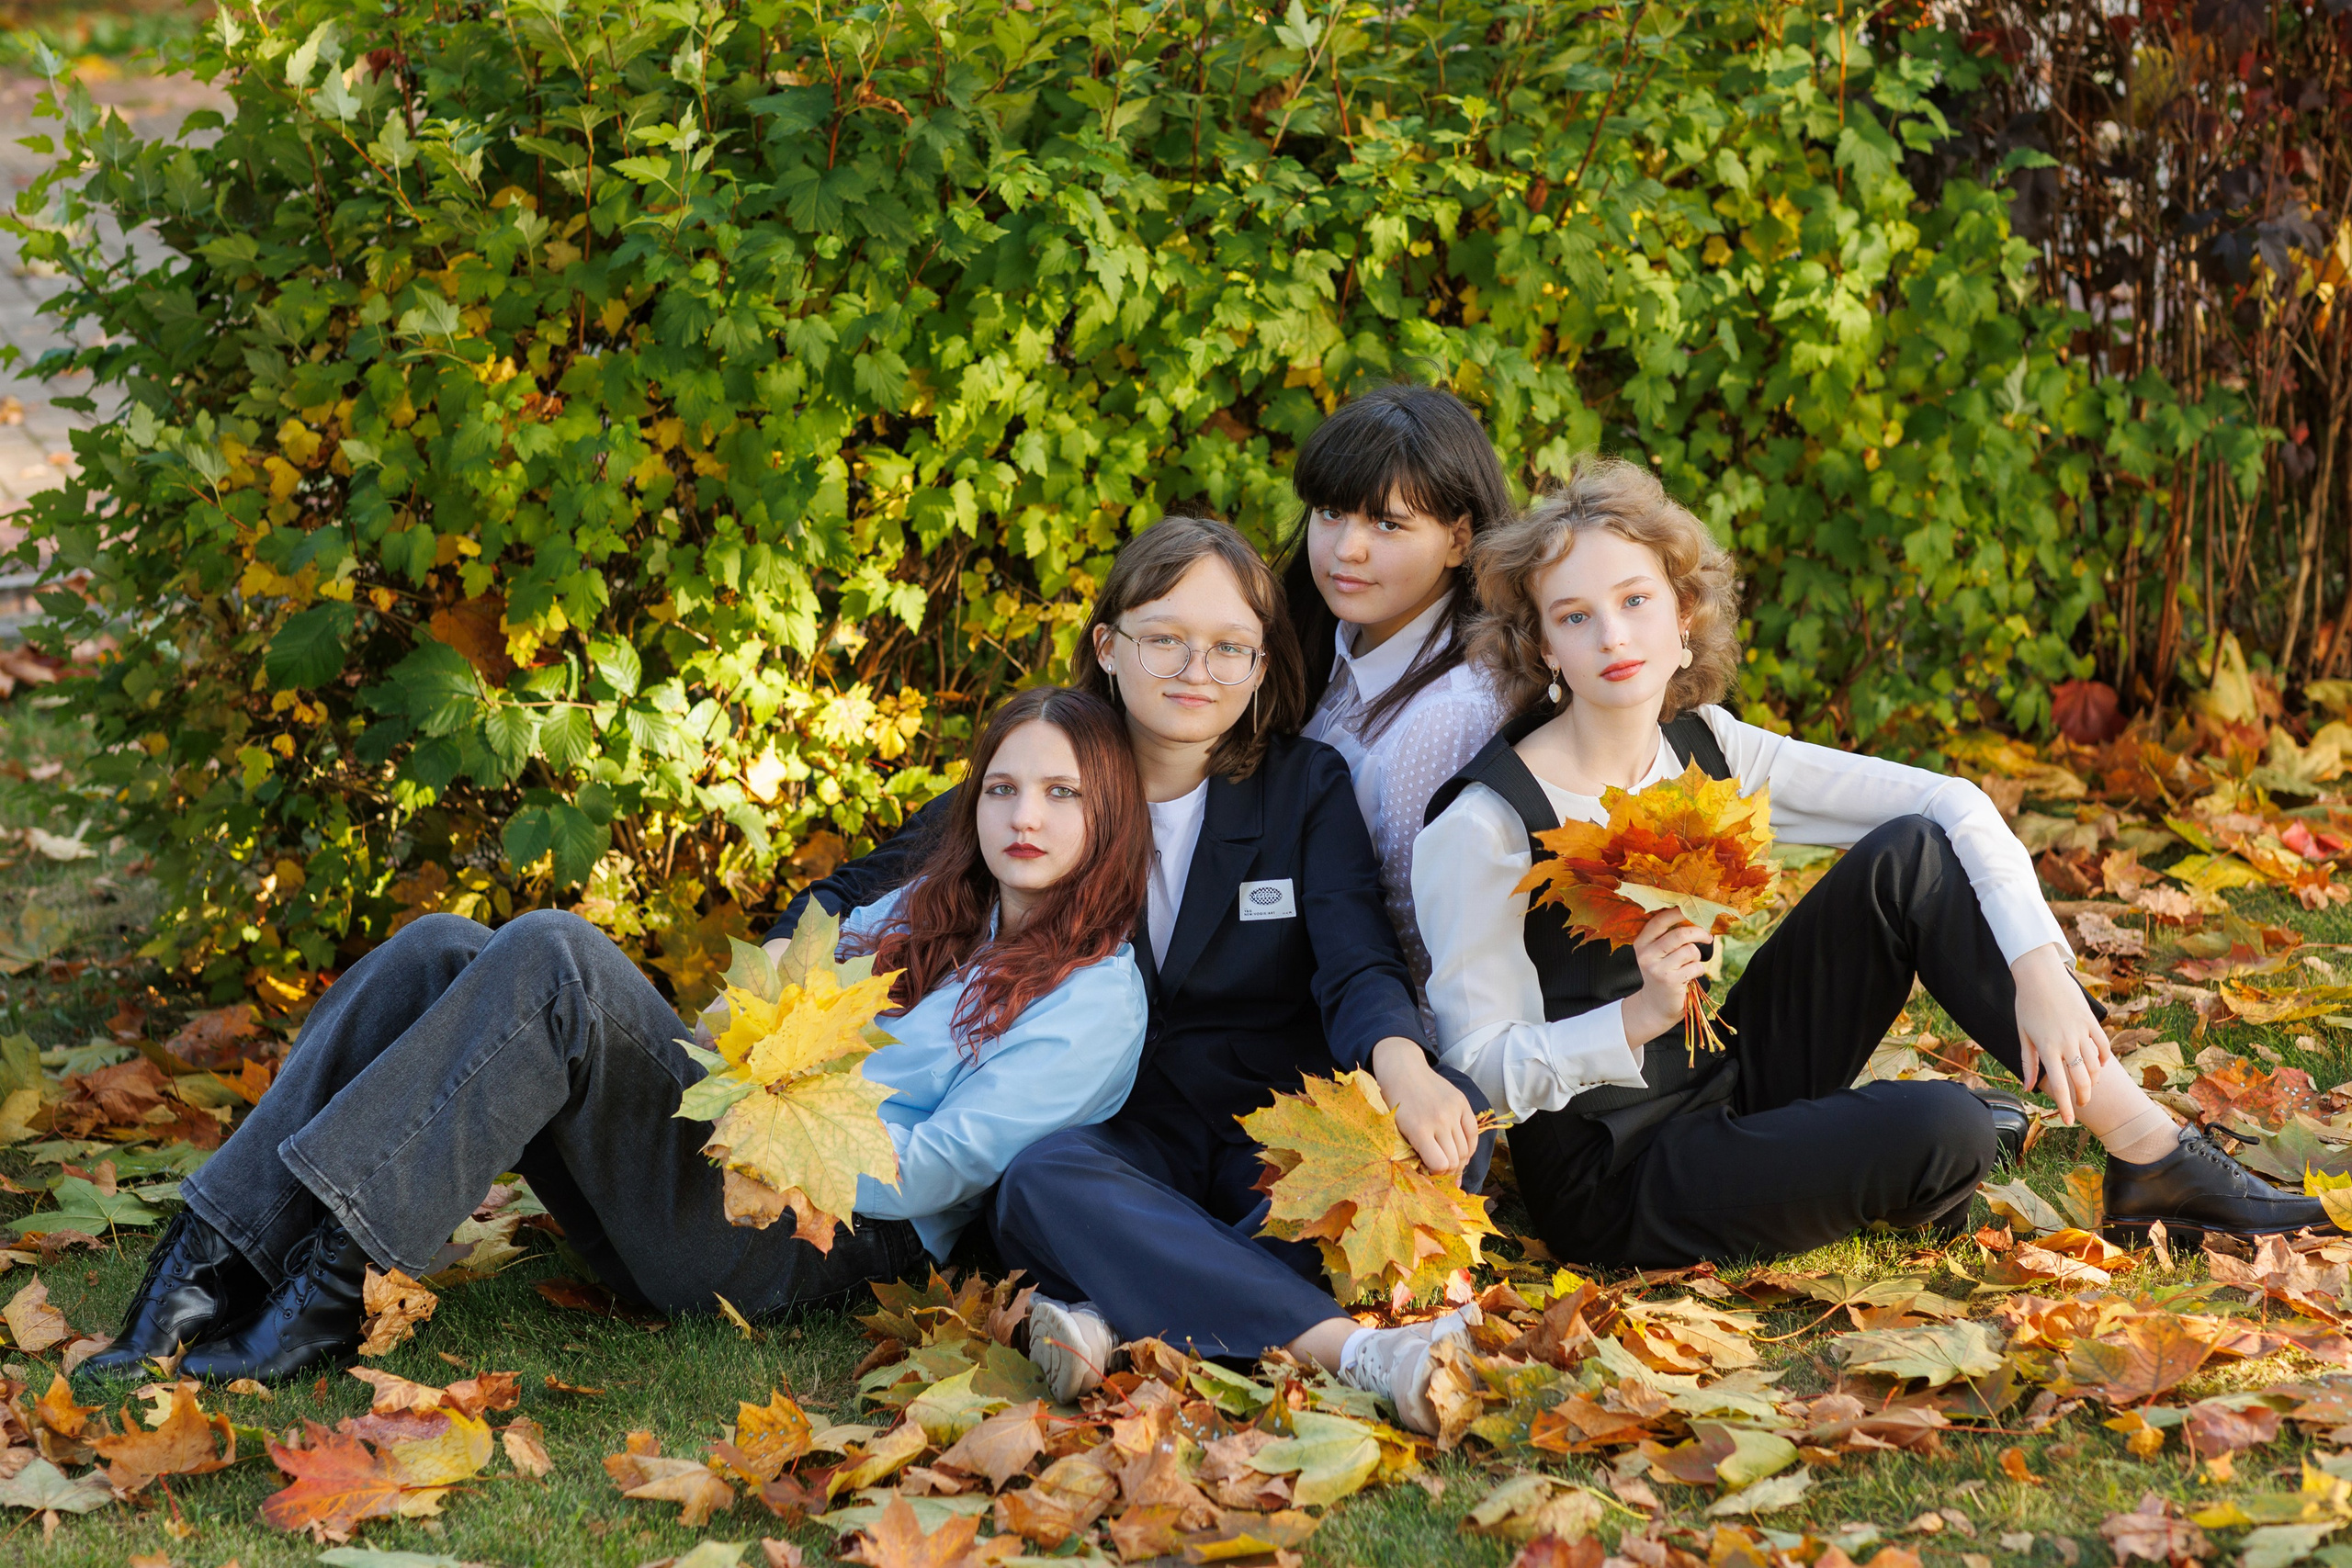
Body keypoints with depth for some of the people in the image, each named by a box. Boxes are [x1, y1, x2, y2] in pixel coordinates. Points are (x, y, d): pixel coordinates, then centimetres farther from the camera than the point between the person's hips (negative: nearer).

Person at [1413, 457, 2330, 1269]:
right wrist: (1639, 1015, -32)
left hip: (1727, 1089, 7)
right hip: (1612, 1180, -7)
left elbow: (1952, 805, -3)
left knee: (1911, 854, -10)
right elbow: (1482, 1067, -17)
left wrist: (2040, 970, -16)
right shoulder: (1485, 826, -19)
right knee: (1941, 1130, -29)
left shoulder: (1701, 749, -1)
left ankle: (2149, 1151, -9)